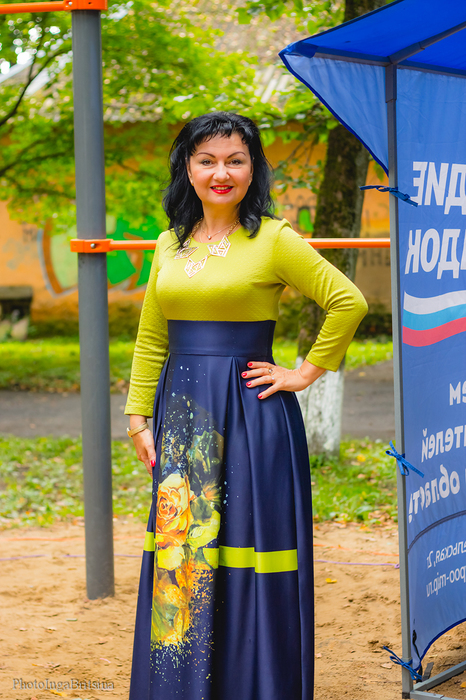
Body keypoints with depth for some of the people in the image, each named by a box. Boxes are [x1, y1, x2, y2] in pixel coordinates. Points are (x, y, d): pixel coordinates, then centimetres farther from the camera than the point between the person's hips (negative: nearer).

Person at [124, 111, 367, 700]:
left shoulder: (272, 239, -6)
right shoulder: (171, 243, 11)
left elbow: (349, 302, -9)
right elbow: (150, 339, 15)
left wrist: (305, 375, -7)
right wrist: (138, 416, 10)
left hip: (250, 414, -6)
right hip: (182, 420, 6)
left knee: (245, 559, -2)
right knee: (180, 556, 10)